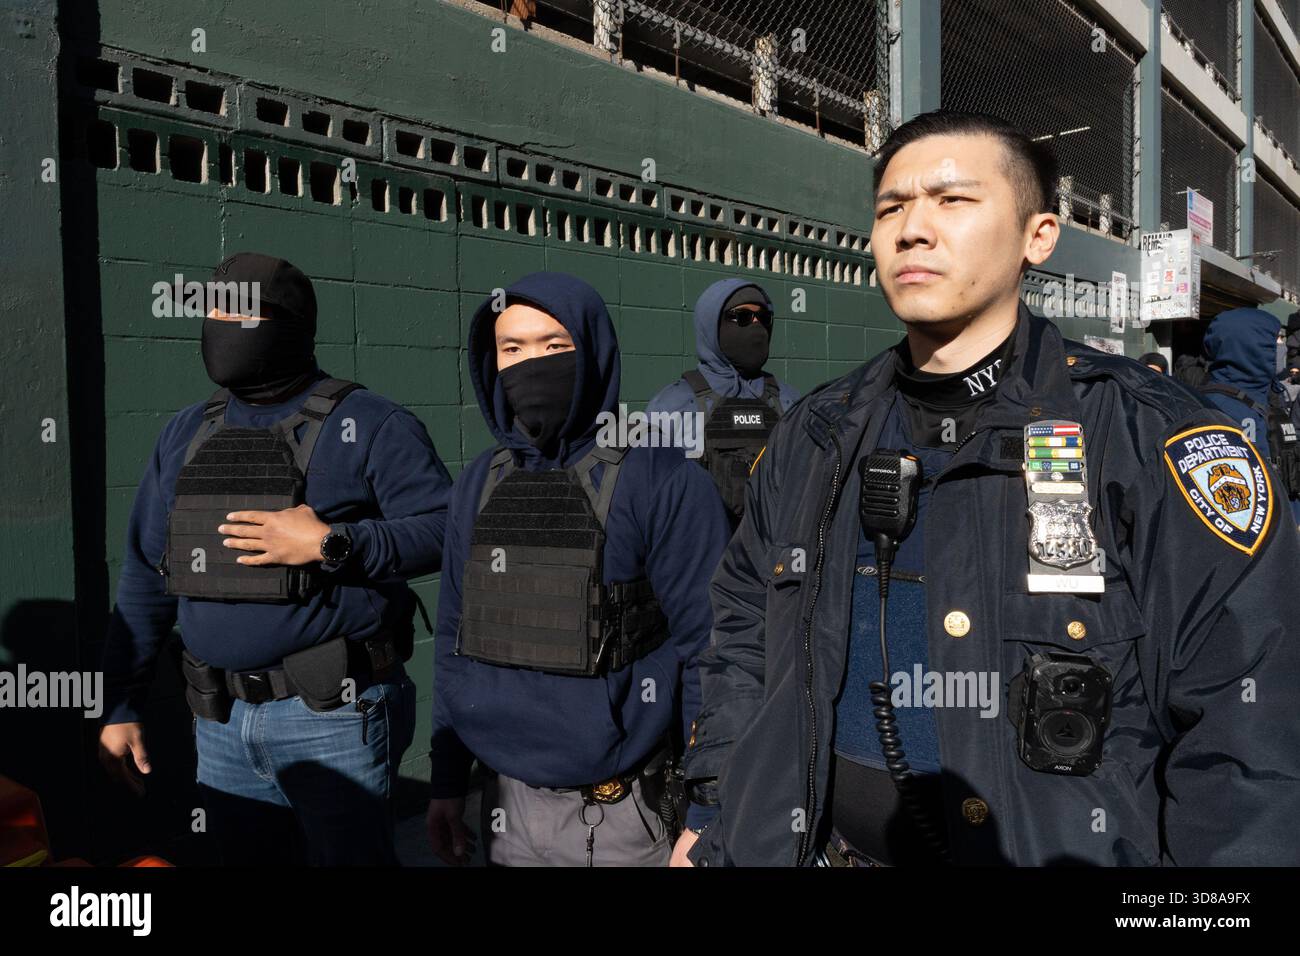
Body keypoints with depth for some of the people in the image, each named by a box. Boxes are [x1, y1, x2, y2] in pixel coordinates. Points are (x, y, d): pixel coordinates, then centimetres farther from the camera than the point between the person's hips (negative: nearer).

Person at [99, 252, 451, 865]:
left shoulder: (367, 426, -6)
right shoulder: (186, 435, 11)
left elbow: (447, 529, -13)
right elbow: (145, 575, 13)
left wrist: (332, 545, -23)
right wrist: (119, 706, 12)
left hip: (334, 717, -5)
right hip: (220, 723, 6)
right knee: (243, 857, 17)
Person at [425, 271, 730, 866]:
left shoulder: (664, 482, -12)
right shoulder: (480, 485, 3)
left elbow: (705, 649, -12)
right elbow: (455, 638, 9)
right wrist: (447, 782, 10)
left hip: (623, 817, -4)